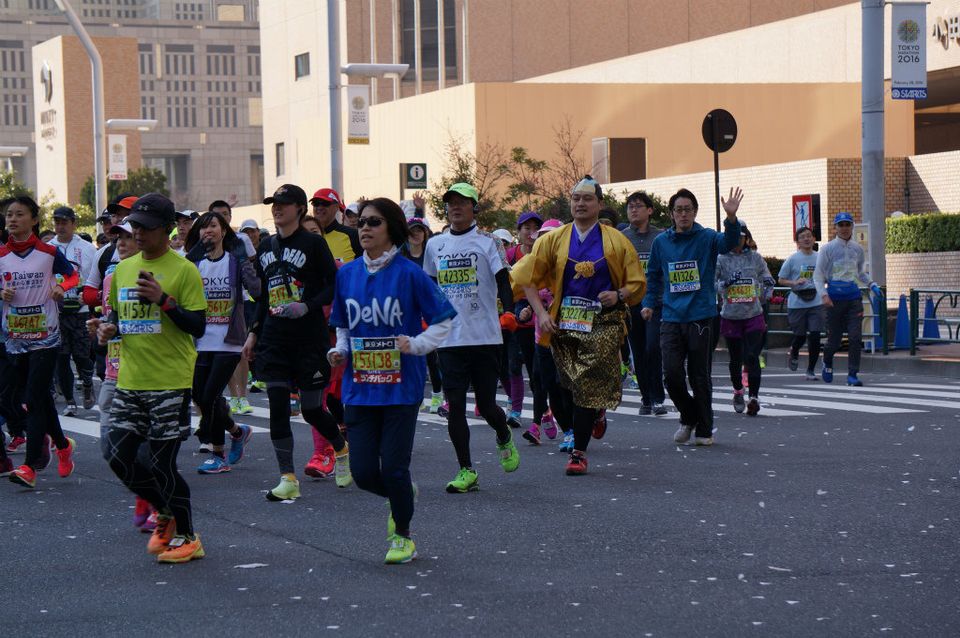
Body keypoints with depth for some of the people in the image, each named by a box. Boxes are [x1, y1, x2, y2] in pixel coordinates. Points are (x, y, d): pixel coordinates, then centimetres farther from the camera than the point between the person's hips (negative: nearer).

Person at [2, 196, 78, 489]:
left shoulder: (49, 253, -4)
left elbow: (73, 275, 10)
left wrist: (61, 287, -10)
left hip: (45, 336, -4)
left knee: (35, 399, -11)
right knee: (28, 398, 11)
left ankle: (30, 466, -13)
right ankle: (62, 444, 35)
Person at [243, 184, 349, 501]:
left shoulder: (313, 243, -5)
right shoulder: (266, 248, 13)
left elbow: (335, 285, -8)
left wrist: (308, 306, -20)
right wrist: (254, 332, 16)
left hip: (310, 338, -5)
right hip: (274, 339, 5)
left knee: (312, 410, 2)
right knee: (277, 407, -4)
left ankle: (342, 449, 32)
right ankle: (288, 479, 0)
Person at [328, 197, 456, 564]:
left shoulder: (408, 273, -7)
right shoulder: (347, 274, 6)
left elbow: (443, 320, -1)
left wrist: (416, 344, -14)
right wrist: (340, 351, 2)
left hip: (401, 386, -4)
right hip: (359, 388, 4)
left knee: (394, 469, -5)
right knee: (363, 472, -2)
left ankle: (403, 536, 19)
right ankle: (401, 497, 32)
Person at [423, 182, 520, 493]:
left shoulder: (487, 242, -2)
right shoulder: (435, 245, 11)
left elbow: (503, 284, -6)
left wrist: (512, 313, -23)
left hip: (485, 336, -3)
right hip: (449, 337, 3)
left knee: (486, 405, 2)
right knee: (455, 405, -3)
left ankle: (505, 439, 35)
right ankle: (466, 471, 3)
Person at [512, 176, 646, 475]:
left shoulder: (616, 241, 5)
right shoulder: (554, 240, 7)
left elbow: (637, 283, 8)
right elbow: (528, 279, 6)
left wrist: (619, 295, -13)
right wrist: (541, 313, -5)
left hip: (603, 323, -2)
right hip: (565, 323, 2)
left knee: (589, 386, -8)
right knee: (572, 385, 3)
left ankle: (579, 451, 0)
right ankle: (596, 416, 37)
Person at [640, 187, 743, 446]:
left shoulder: (707, 238, -2)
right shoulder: (661, 242, 8)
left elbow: (729, 242, -23)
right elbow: (653, 275, 19)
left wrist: (731, 218, -41)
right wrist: (649, 303, 7)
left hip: (700, 317, -3)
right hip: (671, 318, 3)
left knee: (700, 376, 3)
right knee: (672, 374, -4)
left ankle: (704, 430, 16)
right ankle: (688, 417, 21)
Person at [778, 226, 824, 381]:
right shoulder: (792, 259, -3)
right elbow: (781, 280, 2)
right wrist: (795, 283, -15)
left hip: (815, 303, 2)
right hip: (797, 303, -2)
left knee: (815, 336, -7)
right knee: (800, 336, 8)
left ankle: (811, 370, 5)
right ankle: (793, 353, 43)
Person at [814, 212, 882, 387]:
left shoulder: (857, 249, 9)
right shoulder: (828, 248, -2)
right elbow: (818, 275, -2)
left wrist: (872, 285, 8)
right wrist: (823, 295, -16)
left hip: (853, 297, 3)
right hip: (834, 298, -3)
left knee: (856, 337, -10)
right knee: (834, 339, 3)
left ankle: (852, 375, -5)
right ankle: (827, 362, 35)